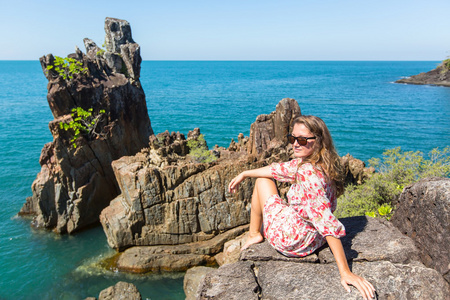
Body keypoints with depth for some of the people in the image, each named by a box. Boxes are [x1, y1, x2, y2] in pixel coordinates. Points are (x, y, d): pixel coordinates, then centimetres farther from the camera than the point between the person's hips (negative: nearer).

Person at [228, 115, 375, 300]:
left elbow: (329, 224, -34)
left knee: (262, 181, 4)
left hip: (292, 239, -8)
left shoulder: (309, 174, -32)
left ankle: (254, 234, 18)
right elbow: (279, 169, 9)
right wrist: (244, 174, 15)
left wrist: (345, 272, -31)